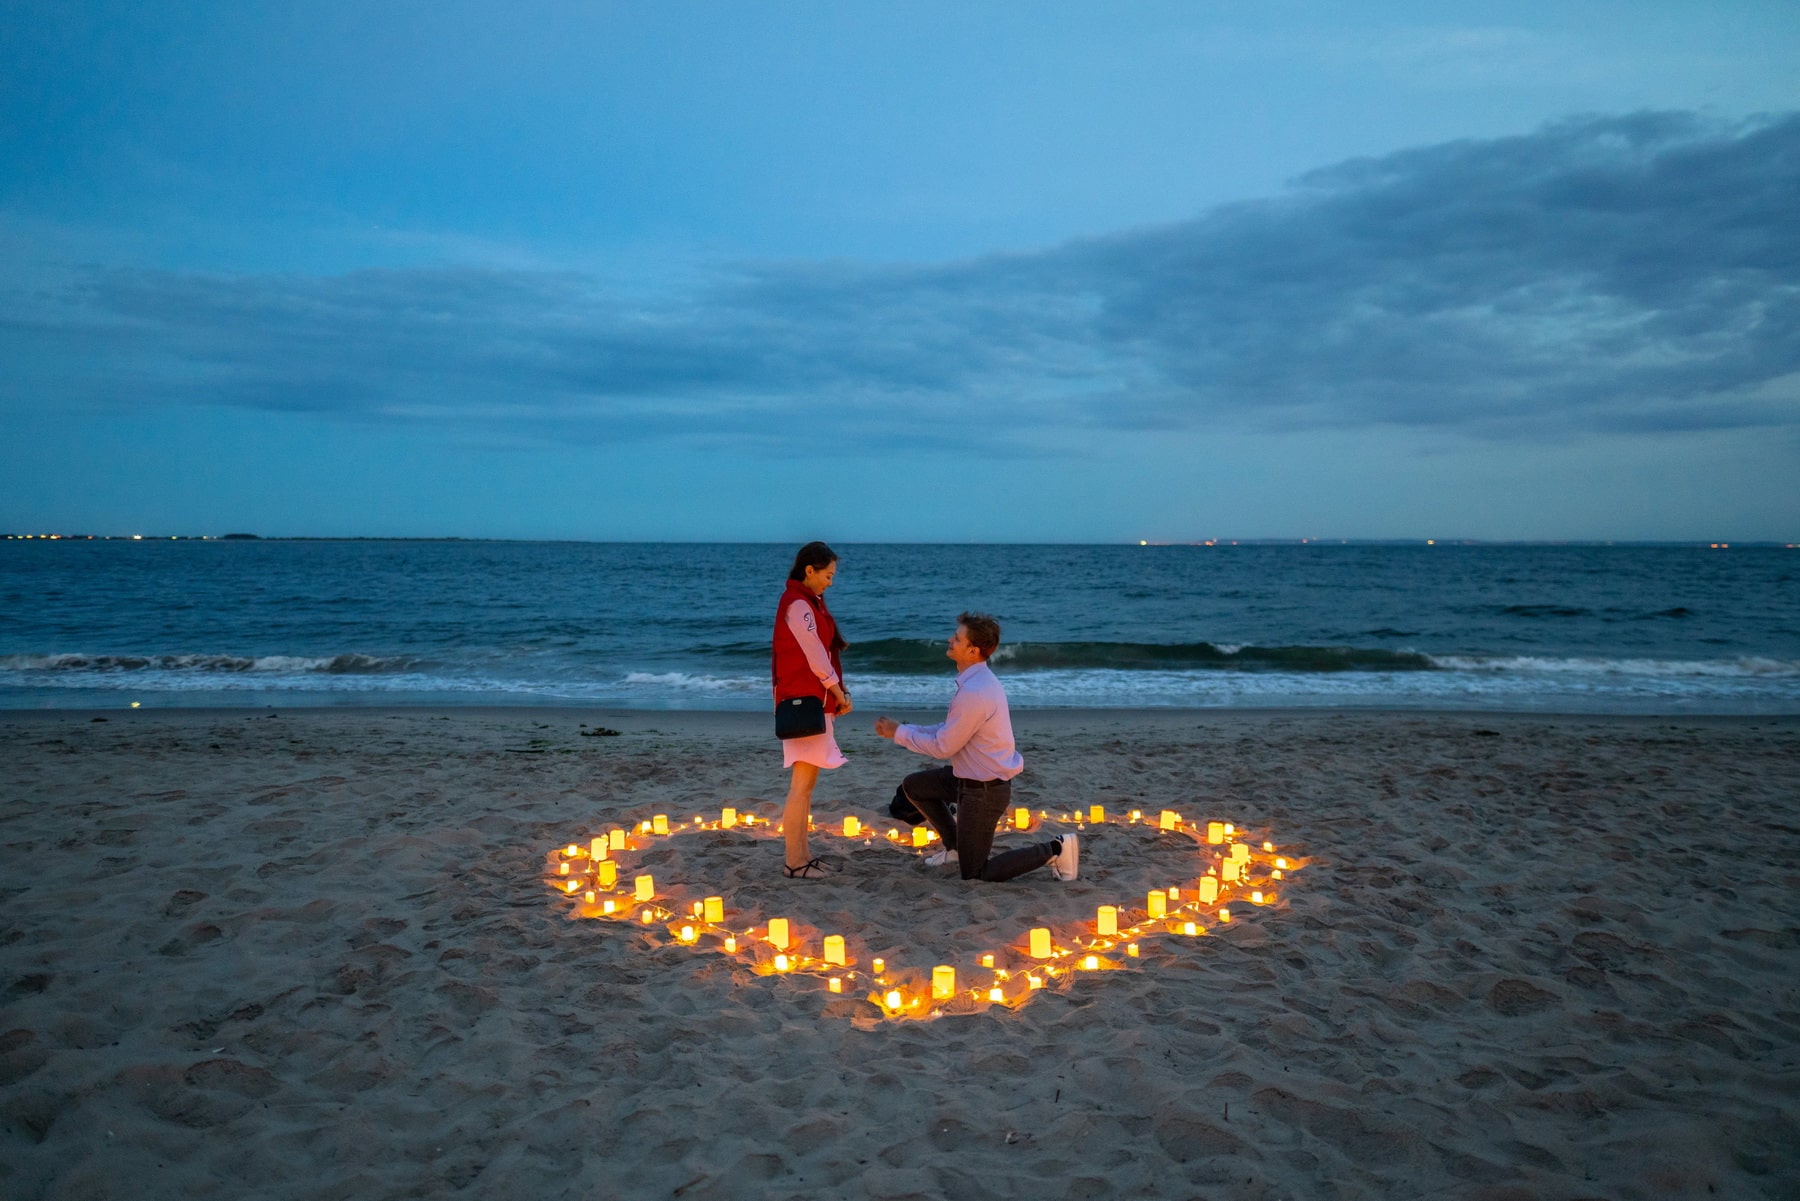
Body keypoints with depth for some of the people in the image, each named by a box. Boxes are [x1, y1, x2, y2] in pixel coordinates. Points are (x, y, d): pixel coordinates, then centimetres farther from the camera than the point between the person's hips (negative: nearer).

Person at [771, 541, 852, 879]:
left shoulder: (808, 602, 15)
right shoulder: (798, 605, -15)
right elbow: (816, 659, -16)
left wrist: (836, 694, 4)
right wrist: (840, 694, -5)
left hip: (812, 701, 10)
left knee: (805, 782, 13)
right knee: (803, 783, -7)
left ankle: (802, 854, 20)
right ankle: (795, 863, -3)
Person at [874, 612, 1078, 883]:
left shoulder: (974, 693, -29)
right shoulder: (978, 679, 3)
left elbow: (942, 747, -20)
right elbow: (949, 730, 11)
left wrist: (898, 733, -8)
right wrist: (904, 730, 6)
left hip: (984, 790, -10)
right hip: (971, 777, 10)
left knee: (975, 873, 2)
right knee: (913, 785, 20)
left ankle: (1054, 850, 3)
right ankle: (957, 847, 28)